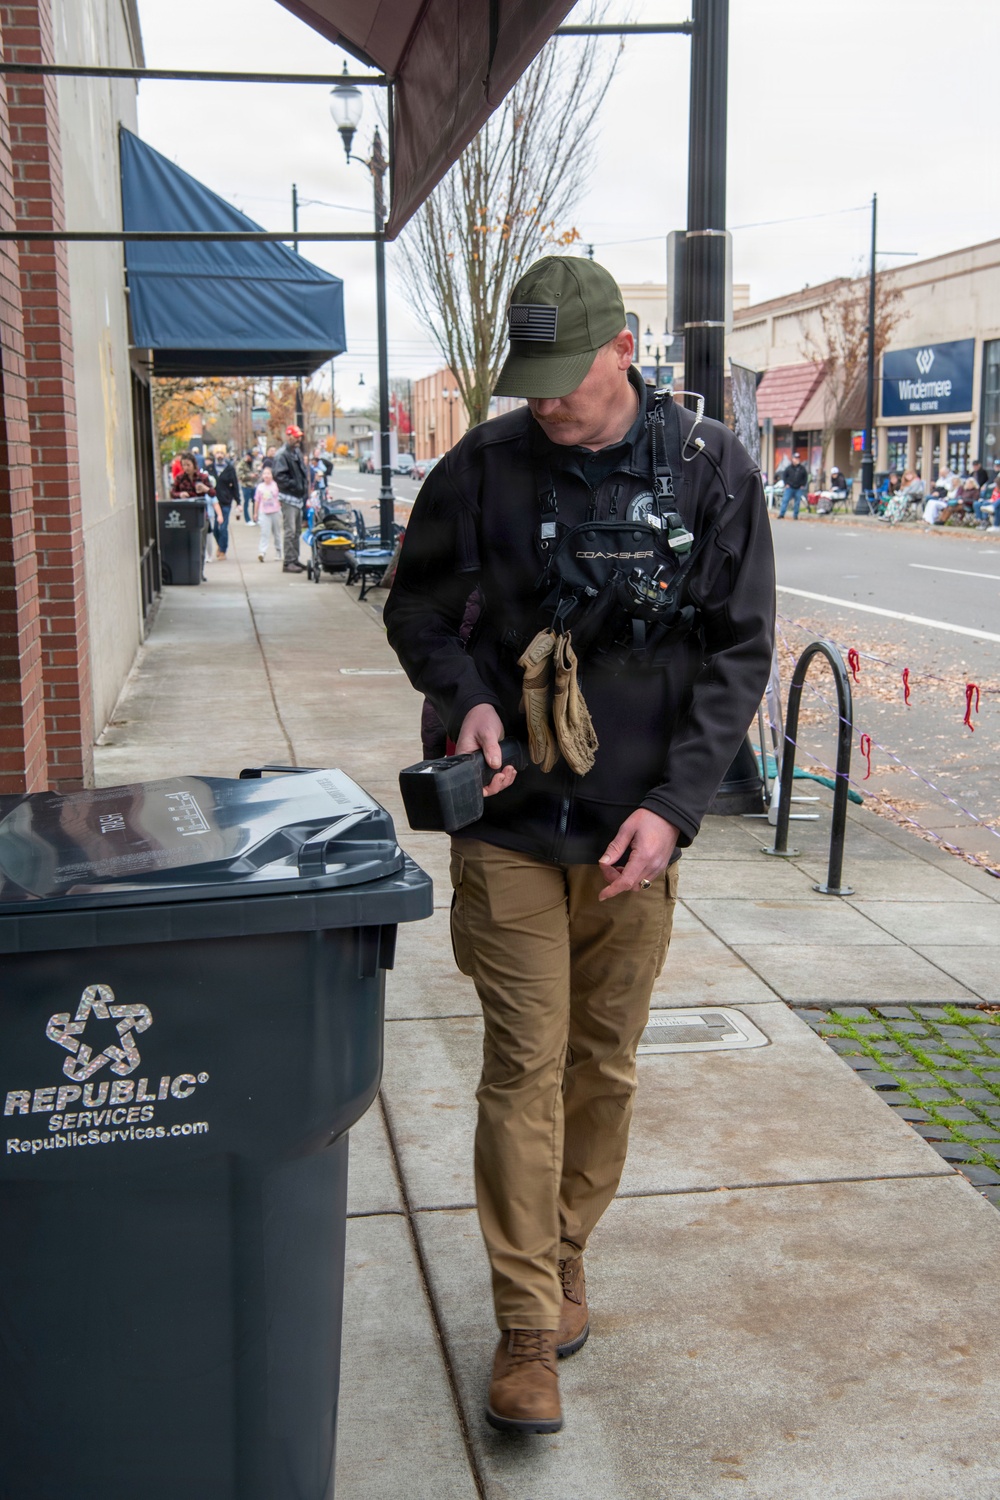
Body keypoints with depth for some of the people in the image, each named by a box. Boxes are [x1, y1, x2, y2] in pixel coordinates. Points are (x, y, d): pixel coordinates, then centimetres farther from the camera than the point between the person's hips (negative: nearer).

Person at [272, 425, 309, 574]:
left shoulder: (297, 452, 16)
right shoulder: (281, 455, -13)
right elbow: (279, 476, -22)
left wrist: (305, 487, 13)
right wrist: (295, 485, -21)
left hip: (299, 497, 9)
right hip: (289, 498, -9)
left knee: (297, 531, 14)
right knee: (290, 531, -10)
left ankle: (295, 560, 22)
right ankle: (288, 562, -8)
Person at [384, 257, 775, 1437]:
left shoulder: (711, 468, -4)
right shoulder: (486, 465, -4)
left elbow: (741, 649, -2)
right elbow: (418, 607, 8)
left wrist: (675, 805, -12)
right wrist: (465, 696, -14)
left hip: (638, 832, 1)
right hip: (512, 827, -1)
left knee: (605, 1066, 13)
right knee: (525, 1070, 0)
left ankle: (565, 1260, 35)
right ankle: (527, 1327, 13)